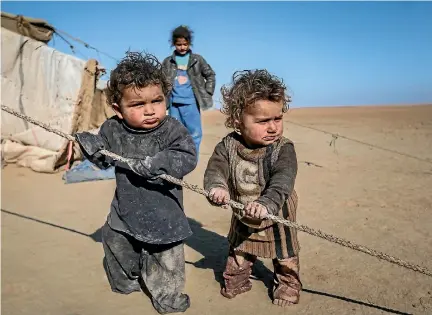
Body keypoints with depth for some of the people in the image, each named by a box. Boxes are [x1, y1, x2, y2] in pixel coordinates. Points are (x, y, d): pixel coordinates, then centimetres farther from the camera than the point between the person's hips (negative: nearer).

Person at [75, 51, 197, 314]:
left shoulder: (172, 130, -20)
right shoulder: (113, 129, -9)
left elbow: (187, 158, -29)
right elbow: (105, 159, 5)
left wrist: (152, 164, -38)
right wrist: (89, 144, -15)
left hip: (163, 214, -4)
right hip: (126, 211, 4)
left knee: (165, 258, 12)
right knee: (117, 245, 25)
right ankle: (125, 282, 54)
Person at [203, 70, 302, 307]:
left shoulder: (283, 149, -25)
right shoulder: (228, 145, -17)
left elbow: (282, 182, -36)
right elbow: (215, 169, -21)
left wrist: (266, 203, -53)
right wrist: (217, 187, -44)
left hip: (276, 215, -2)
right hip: (242, 215, 3)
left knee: (285, 255, 18)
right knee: (238, 251, 25)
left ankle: (288, 284, 44)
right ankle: (236, 280, 49)